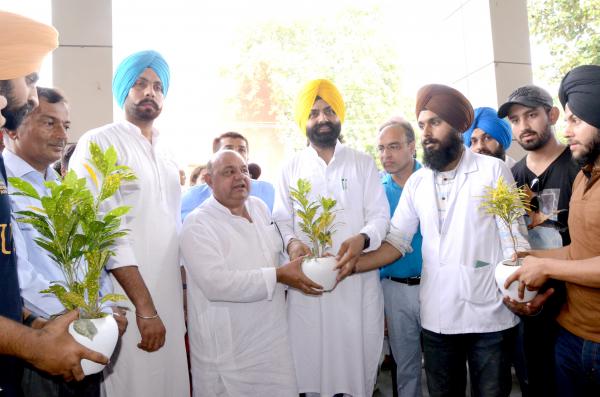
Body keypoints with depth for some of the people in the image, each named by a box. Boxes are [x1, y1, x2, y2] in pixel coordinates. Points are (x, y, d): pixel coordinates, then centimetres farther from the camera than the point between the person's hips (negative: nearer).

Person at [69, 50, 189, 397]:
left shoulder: (166, 151, 13)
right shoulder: (99, 144, -7)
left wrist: (185, 290, 13)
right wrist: (144, 306, -17)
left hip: (170, 298, 6)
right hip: (126, 301, -6)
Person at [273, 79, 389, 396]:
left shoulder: (363, 163, 9)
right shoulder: (291, 168, 10)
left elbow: (380, 215, 2)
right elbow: (281, 219, 6)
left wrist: (363, 238, -19)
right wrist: (291, 242, -17)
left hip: (358, 279, 0)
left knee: (358, 354, 7)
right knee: (310, 355, 5)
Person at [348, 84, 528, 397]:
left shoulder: (492, 170, -5)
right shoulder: (416, 183, 6)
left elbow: (513, 238, -6)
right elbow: (397, 242, 2)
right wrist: (351, 265, -11)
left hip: (490, 316, -3)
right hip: (436, 318, 4)